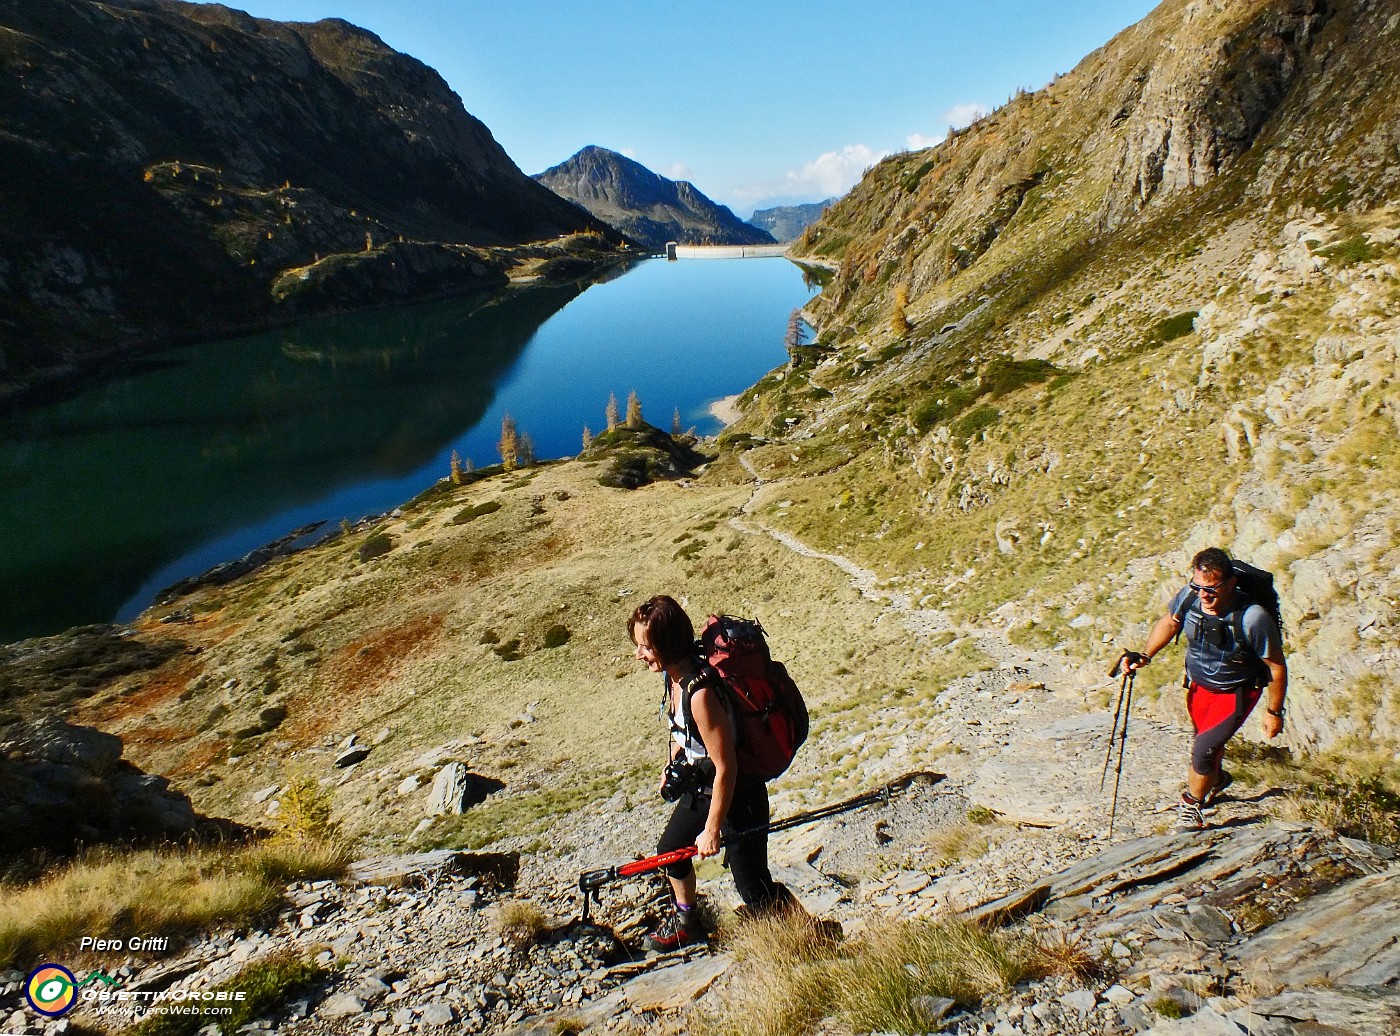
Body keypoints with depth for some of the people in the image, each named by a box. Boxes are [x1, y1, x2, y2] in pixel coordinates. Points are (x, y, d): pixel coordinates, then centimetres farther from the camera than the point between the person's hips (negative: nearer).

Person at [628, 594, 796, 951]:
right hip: (700, 787, 9)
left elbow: (726, 767, -28)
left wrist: (712, 829, -19)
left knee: (754, 889, 2)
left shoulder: (700, 692, -35)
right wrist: (671, 764, 20)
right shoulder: (673, 674, -8)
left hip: (736, 794, -9)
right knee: (670, 849, 24)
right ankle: (686, 923, 49)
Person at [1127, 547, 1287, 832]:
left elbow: (1277, 667, -20)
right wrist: (1145, 655, -10)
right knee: (1204, 737, 24)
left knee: (1204, 749, -11)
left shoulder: (1253, 618, -35)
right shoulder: (1189, 596, -23)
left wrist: (1274, 712, -10)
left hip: (1236, 692, -5)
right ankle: (1216, 778, 58)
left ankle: (1191, 806, 17)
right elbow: (1170, 622, 2)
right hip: (1198, 684, 5)